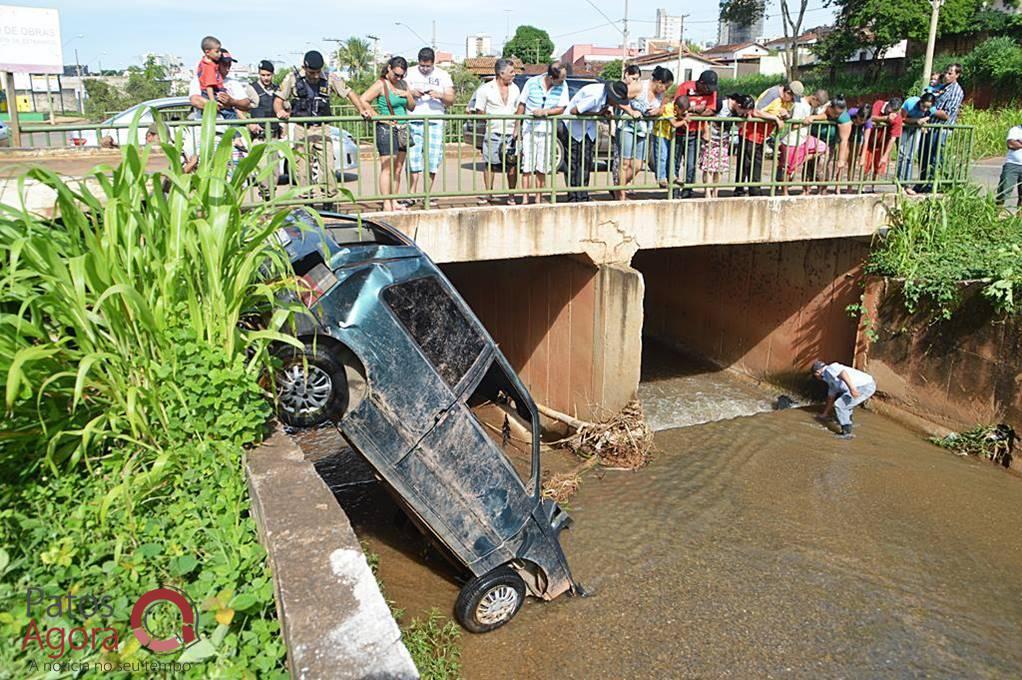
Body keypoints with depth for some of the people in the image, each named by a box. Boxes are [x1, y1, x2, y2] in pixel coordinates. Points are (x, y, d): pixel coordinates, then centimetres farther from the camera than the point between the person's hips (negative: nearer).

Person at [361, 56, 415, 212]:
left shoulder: (403, 84, 12)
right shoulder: (380, 85, -7)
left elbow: (411, 107, 17)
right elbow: (363, 100, -13)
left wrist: (407, 95, -3)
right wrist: (380, 118, -14)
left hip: (402, 129, 7)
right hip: (386, 129, -7)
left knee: (398, 169, 9)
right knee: (387, 168, -7)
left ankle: (394, 202, 16)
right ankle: (386, 204, -4)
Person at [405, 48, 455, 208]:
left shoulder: (443, 75, 10)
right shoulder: (410, 74, 10)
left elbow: (451, 100, 7)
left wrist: (440, 95, -14)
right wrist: (411, 93, -12)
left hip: (435, 123, 0)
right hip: (414, 122, 0)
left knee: (432, 162, -2)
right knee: (413, 159, -5)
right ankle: (412, 194, 4)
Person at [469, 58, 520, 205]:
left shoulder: (515, 89, 11)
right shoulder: (486, 89, -2)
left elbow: (518, 110, 16)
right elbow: (479, 112, 0)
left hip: (511, 133, 3)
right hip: (493, 132, -3)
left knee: (512, 164, 0)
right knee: (489, 163, 2)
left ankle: (511, 195, 9)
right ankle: (488, 193, 13)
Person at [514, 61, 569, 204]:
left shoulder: (562, 86, -3)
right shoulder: (532, 83, -6)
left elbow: (561, 109, -2)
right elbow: (521, 106, 1)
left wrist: (544, 112, -18)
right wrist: (517, 128, 1)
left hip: (548, 131, 2)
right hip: (529, 129, -1)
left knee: (542, 168, 6)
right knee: (527, 166, -3)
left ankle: (538, 198, 15)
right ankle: (525, 198, 3)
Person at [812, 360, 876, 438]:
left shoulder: (830, 369, -3)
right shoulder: (831, 379, 27)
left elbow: (843, 373, -25)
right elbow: (831, 397, 38)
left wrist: (851, 387, -37)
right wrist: (825, 414, 48)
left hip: (865, 387, -10)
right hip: (868, 385, 10)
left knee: (839, 405, -5)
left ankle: (846, 432, -2)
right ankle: (847, 420, 39)